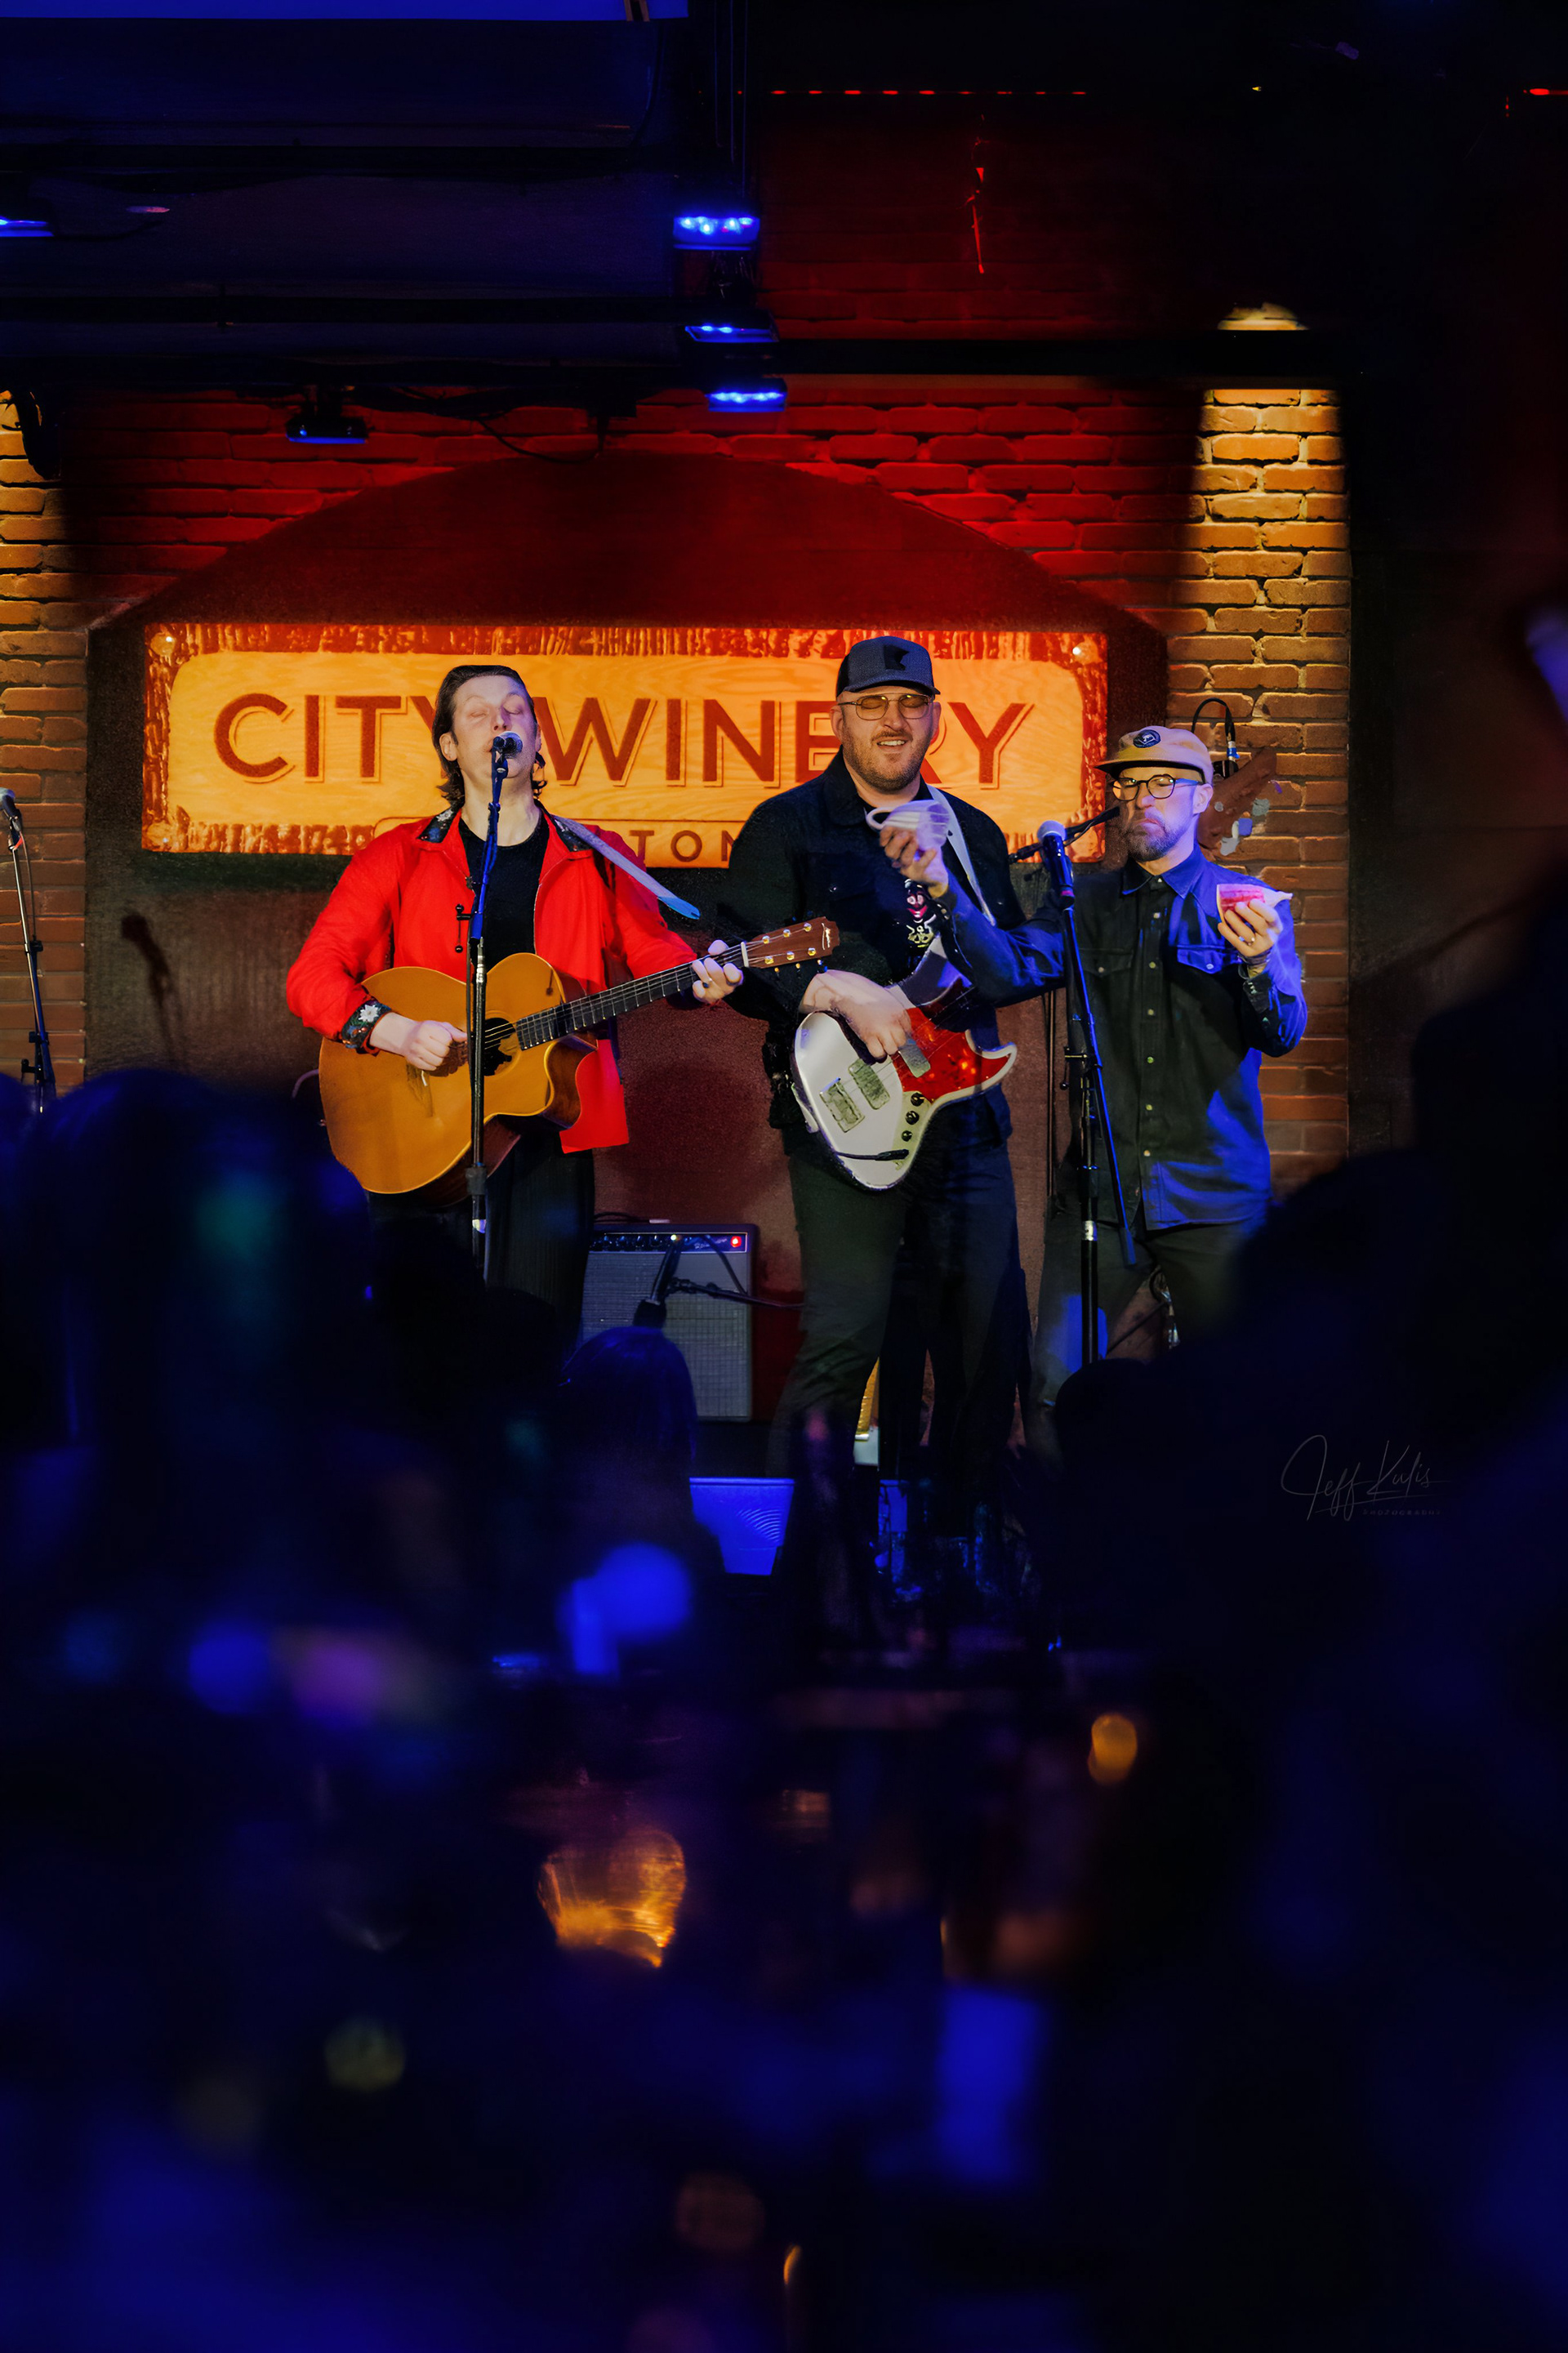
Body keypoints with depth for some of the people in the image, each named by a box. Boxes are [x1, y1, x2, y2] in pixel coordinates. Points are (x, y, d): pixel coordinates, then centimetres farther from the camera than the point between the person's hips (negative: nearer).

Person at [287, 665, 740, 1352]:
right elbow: (313, 977, 1)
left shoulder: (598, 861, 13)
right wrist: (394, 1030, -16)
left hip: (548, 1136, 1)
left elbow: (652, 951, 5)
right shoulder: (398, 859, 7)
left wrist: (699, 980, -18)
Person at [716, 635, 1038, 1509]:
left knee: (992, 1339, 4)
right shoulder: (787, 829, 3)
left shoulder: (974, 833, 17)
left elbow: (1027, 961, 18)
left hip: (966, 1117, 5)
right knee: (844, 1338, -11)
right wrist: (839, 991, -18)